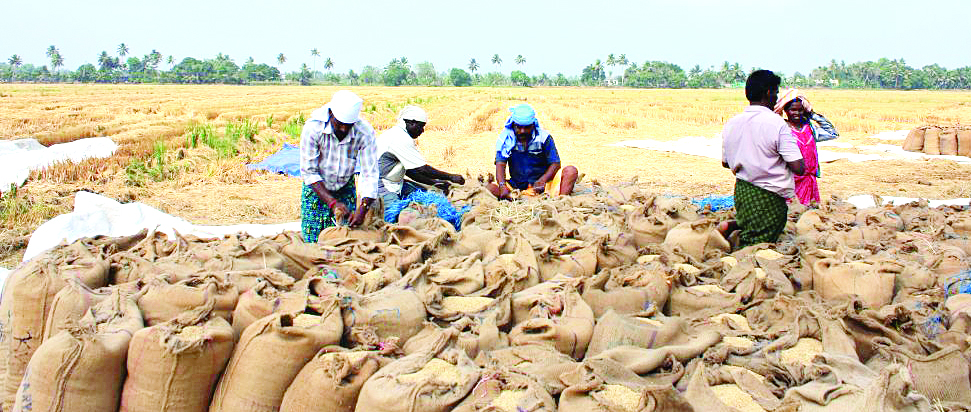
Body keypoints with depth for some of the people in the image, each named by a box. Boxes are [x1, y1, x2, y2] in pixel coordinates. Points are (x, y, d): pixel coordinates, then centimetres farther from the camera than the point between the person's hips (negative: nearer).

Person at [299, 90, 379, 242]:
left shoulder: (365, 132, -25)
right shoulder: (312, 128, -28)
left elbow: (370, 174, -22)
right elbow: (309, 172, -22)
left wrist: (363, 208, -34)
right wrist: (333, 202, -29)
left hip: (345, 188, 1)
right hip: (317, 188, -1)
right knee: (312, 240, -4)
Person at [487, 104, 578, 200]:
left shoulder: (544, 137, -2)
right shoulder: (505, 138, -2)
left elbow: (555, 163, -5)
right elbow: (500, 164, -13)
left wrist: (542, 180, -25)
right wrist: (502, 186, -33)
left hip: (543, 185, 0)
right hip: (517, 186, 0)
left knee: (571, 171, -23)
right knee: (491, 187, -25)